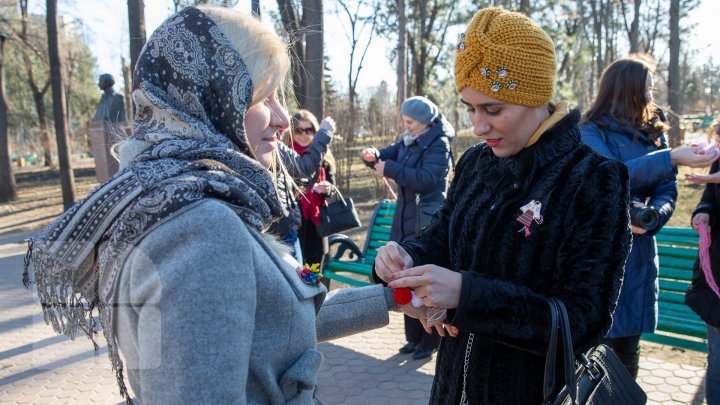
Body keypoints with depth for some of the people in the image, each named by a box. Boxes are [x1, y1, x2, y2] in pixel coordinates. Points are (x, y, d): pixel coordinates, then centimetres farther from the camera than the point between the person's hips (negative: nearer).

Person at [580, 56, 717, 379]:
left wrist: (651, 217, -16)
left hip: (639, 253, 5)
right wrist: (672, 158, -26)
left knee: (629, 345, 11)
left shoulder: (654, 132, 11)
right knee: (599, 343, -2)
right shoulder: (592, 131, -4)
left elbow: (667, 191, 4)